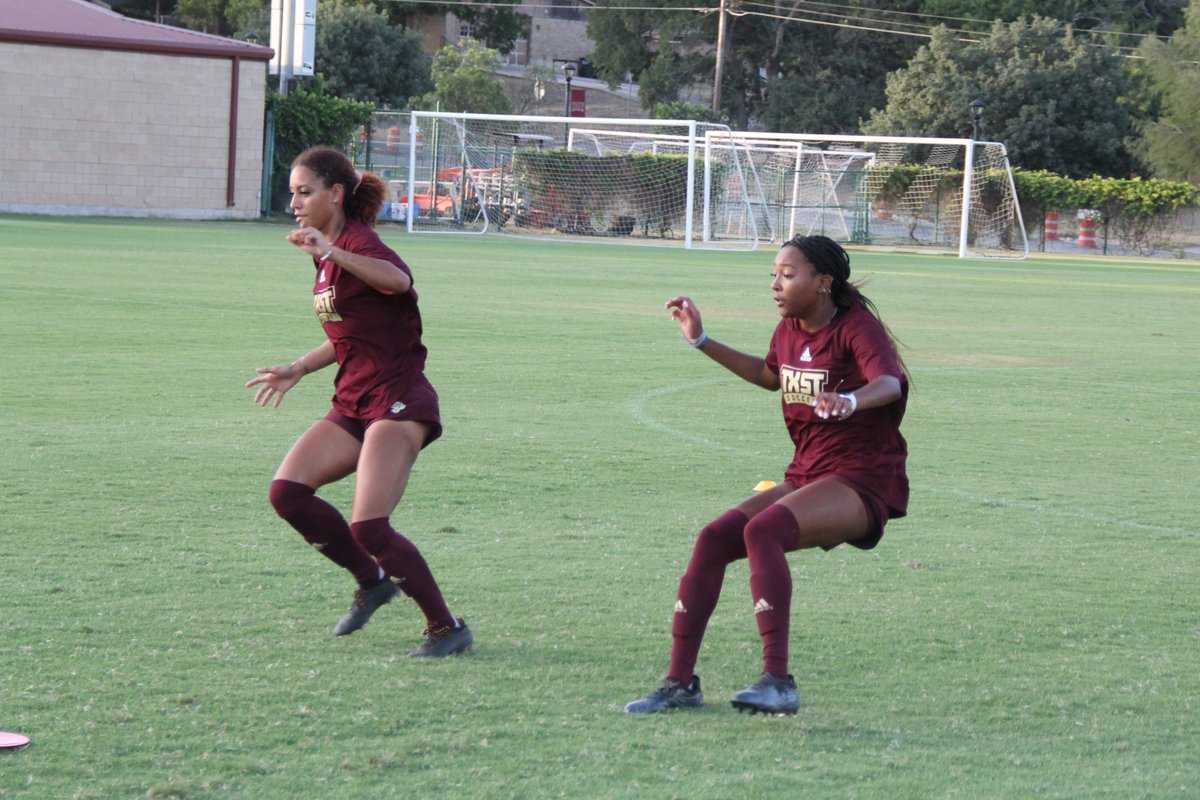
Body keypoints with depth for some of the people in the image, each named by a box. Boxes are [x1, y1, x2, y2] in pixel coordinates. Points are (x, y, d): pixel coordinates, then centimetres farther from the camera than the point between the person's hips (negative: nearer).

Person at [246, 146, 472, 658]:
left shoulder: (357, 242, -12)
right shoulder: (329, 255, 15)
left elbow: (399, 280, -37)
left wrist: (330, 252, -46)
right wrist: (298, 369, 19)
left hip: (397, 400, -9)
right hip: (353, 404, 9)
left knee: (369, 528, -18)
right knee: (288, 491, -7)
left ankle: (447, 627, -5)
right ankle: (371, 581, 11)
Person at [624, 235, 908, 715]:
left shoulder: (857, 327, -12)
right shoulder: (790, 330, 11)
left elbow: (891, 381, -33)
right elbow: (769, 375, 35)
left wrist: (851, 401, -55)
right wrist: (702, 342, 30)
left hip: (865, 483, -8)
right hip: (806, 477, 8)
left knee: (762, 530, -31)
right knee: (713, 539, -8)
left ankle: (778, 682, -34)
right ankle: (680, 683, -2)